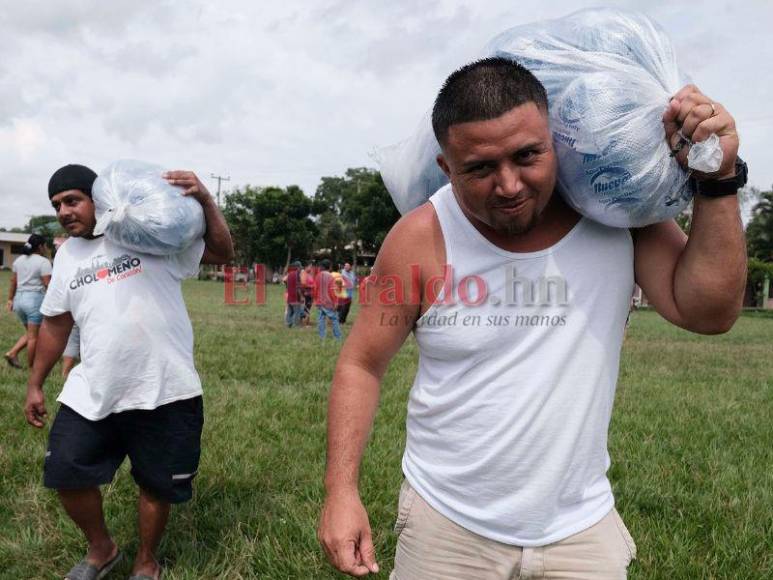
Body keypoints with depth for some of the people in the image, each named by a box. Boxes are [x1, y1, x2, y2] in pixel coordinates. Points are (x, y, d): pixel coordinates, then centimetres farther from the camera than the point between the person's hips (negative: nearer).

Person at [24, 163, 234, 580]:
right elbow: (55, 323, 20)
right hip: (92, 392, 5)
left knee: (157, 484, 9)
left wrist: (204, 200, -16)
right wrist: (35, 384, 21)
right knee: (64, 472, 5)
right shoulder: (65, 255, 14)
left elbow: (222, 253, -4)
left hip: (164, 391, -4)